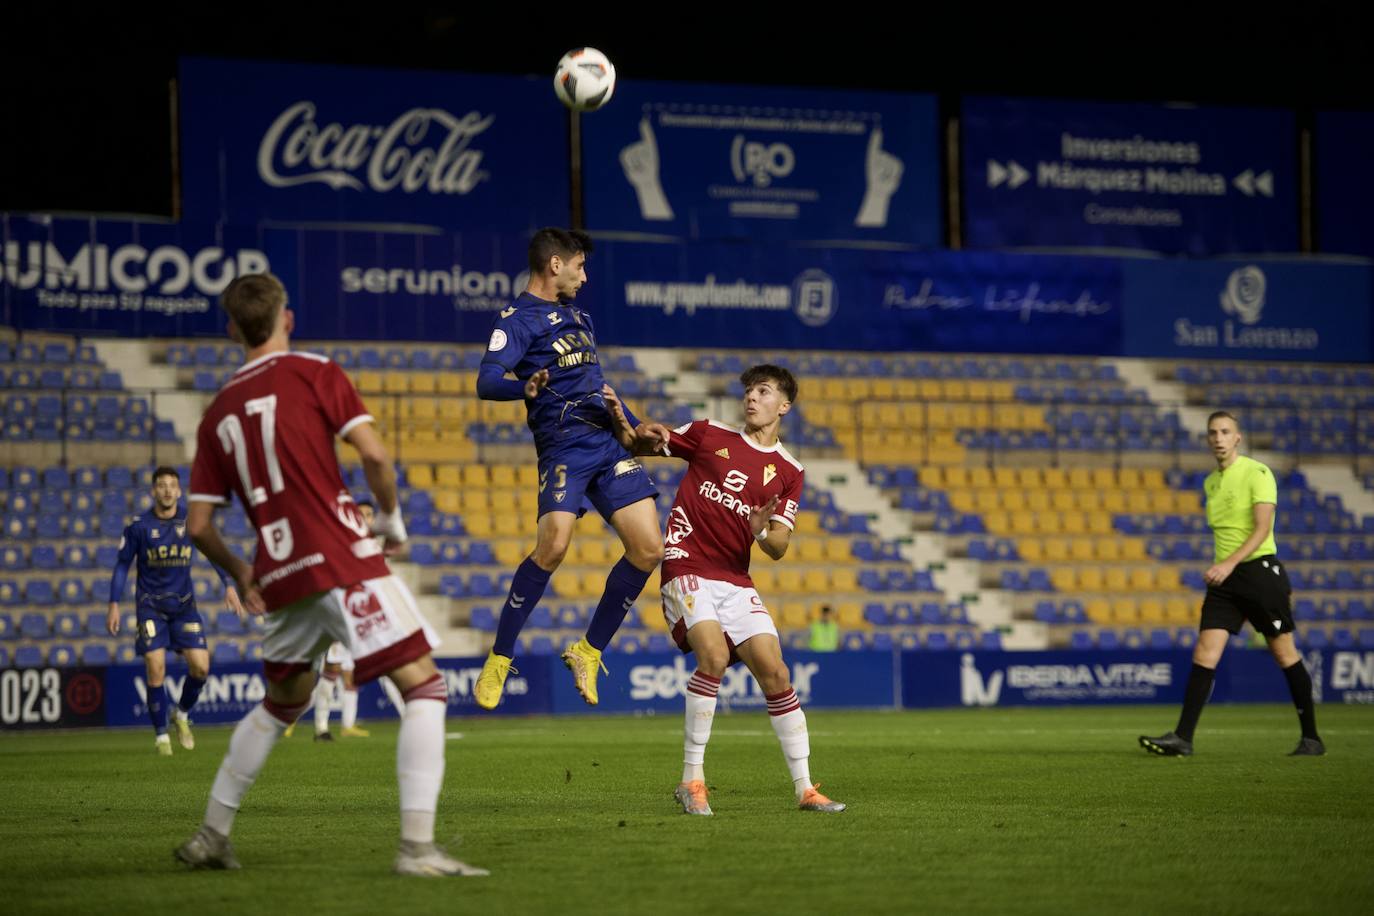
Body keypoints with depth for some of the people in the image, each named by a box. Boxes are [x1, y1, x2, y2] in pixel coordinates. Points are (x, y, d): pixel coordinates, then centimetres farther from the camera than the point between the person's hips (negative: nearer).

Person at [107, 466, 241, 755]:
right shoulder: (139, 526, -6)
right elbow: (122, 565, 2)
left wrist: (229, 586, -4)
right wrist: (114, 605, -4)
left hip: (184, 604, 2)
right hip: (150, 605, -2)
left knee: (201, 667, -8)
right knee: (156, 670, -11)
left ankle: (182, 715, 20)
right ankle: (161, 735, 2)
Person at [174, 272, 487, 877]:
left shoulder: (218, 413, 14)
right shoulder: (313, 373, 1)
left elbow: (198, 526, 13)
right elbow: (374, 454, -11)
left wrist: (240, 574, 30)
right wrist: (391, 519, 6)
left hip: (284, 578, 6)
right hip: (345, 561, -6)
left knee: (281, 703, 26)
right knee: (423, 687, -5)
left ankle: (211, 837, 29)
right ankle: (417, 846, -19)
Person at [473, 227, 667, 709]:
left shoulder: (578, 315, 22)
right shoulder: (517, 319, -4)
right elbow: (486, 381, -19)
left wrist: (636, 427, 29)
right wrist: (524, 387, -39)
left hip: (609, 442, 8)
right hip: (564, 447, -8)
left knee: (648, 548, -3)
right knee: (553, 544, -25)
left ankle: (589, 650, 12)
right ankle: (499, 659, -12)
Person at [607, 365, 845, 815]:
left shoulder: (789, 472, 9)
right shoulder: (710, 435, 5)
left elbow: (779, 549, 3)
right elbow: (638, 445, 12)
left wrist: (762, 532, -20)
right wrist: (620, 421, -9)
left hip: (736, 582, 3)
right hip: (687, 569, -3)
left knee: (775, 673, -5)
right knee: (714, 655, -25)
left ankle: (805, 789, 4)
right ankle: (691, 780, -18)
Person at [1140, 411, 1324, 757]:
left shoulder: (1257, 473, -8)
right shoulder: (1210, 483, 14)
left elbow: (1262, 528, -17)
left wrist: (1230, 563, -26)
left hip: (1260, 569, -6)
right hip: (1224, 577, 6)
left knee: (1285, 653, 1)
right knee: (1204, 653, -7)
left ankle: (1311, 738, 11)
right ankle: (1182, 738, -11)